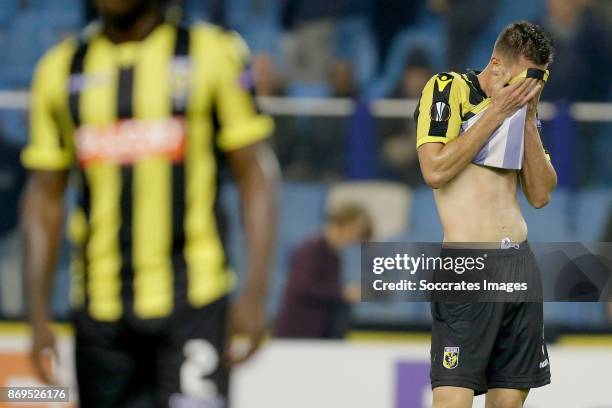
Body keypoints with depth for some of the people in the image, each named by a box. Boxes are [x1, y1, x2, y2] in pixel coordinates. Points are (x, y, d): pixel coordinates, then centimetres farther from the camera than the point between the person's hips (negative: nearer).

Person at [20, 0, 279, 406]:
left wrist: (254, 295, -8)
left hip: (191, 301, -3)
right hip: (100, 310, 4)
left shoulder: (214, 53, 0)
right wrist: (39, 316, 7)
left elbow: (257, 174, -1)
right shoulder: (60, 68, 9)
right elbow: (45, 198, 12)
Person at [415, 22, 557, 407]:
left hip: (521, 261, 7)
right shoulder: (447, 89, -2)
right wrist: (496, 113, -11)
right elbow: (435, 170, -15)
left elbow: (540, 195, 13)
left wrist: (528, 119, 3)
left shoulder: (520, 108, 17)